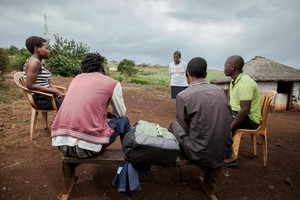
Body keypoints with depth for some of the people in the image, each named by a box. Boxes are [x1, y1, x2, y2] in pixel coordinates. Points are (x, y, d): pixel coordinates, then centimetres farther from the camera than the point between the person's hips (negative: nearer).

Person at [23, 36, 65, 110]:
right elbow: (30, 85, -21)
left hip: (46, 96, 9)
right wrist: (54, 91, -18)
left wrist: (58, 92, -3)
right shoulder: (34, 61, -14)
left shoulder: (41, 62, 14)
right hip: (40, 99, -9)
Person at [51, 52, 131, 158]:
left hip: (61, 143, 6)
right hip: (88, 146, -6)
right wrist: (111, 114, 35)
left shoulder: (76, 78, 15)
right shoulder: (112, 83, 1)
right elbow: (121, 114, 13)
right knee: (124, 121, 17)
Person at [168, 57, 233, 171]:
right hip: (223, 152, 6)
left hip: (201, 156, -5)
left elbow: (184, 129, -6)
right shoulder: (220, 91, -1)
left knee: (174, 125, 13)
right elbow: (228, 122, 7)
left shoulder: (183, 96, -16)